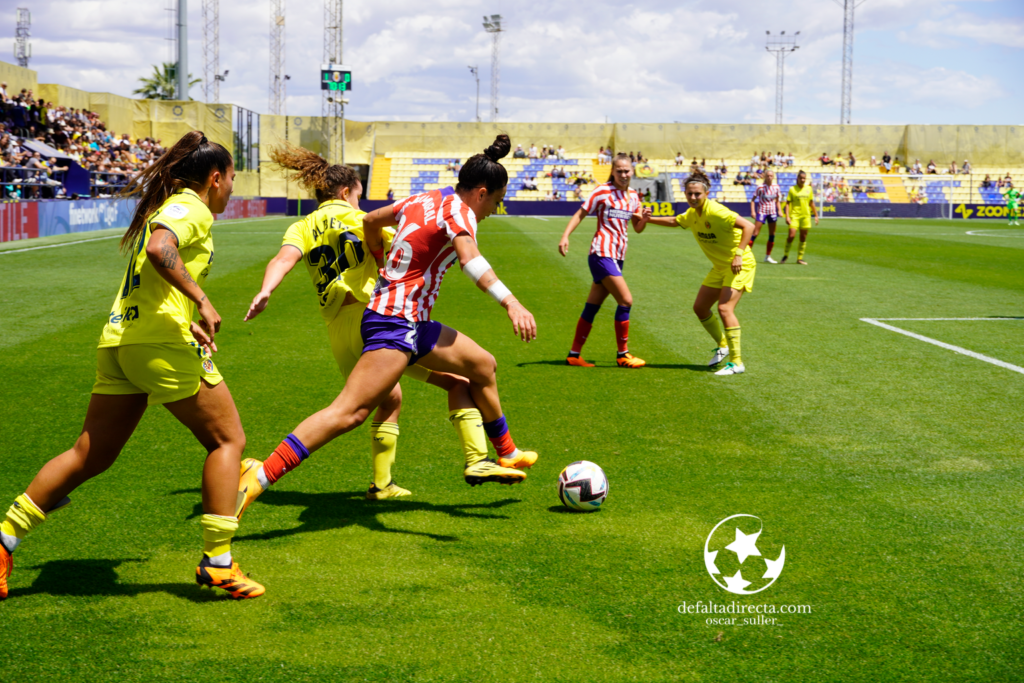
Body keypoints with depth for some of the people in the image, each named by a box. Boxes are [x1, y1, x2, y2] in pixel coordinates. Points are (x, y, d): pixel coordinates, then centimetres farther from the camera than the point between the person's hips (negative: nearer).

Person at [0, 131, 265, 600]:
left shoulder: (165, 207, 25)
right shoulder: (191, 208, -4)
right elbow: (160, 249, -25)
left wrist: (187, 320, 25)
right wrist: (201, 301, -21)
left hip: (118, 337, 9)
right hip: (160, 342, -9)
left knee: (91, 456, 11)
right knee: (227, 440, 3)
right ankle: (217, 561, 2)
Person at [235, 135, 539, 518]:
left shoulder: (425, 200, 13)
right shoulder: (457, 211, -11)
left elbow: (371, 220, 26)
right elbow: (468, 257, -33)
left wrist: (382, 266, 41)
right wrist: (511, 303, -42)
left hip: (413, 324, 10)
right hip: (394, 324, -10)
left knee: (482, 365, 22)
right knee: (349, 412, -20)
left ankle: (507, 455, 38)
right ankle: (257, 479, -26)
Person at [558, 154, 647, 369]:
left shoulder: (633, 196, 12)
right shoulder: (602, 191, -5)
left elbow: (638, 228, 17)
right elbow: (580, 214, -4)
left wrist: (644, 218, -5)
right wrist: (565, 236, -16)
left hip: (617, 257, 7)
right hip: (602, 253, -7)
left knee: (592, 306, 9)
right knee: (626, 300, -13)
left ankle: (574, 354, 14)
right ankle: (623, 354, -3)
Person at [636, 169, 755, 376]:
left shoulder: (716, 212, -24)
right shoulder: (691, 215, 3)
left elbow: (748, 226, -28)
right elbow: (674, 221, 25)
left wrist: (739, 253, -35)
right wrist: (649, 219, 14)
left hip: (740, 265, -9)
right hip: (720, 266, 9)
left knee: (725, 308, -22)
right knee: (700, 307, 11)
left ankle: (736, 362, -16)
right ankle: (722, 346, 33)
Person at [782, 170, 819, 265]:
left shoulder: (809, 189, 8)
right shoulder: (792, 189, -2)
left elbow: (811, 203, 16)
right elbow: (788, 203, -3)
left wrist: (816, 215, 14)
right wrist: (787, 216, -12)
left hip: (806, 216, 4)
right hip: (794, 215, -4)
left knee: (803, 238, 4)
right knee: (791, 236, -14)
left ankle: (800, 258, 13)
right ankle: (786, 255, 6)